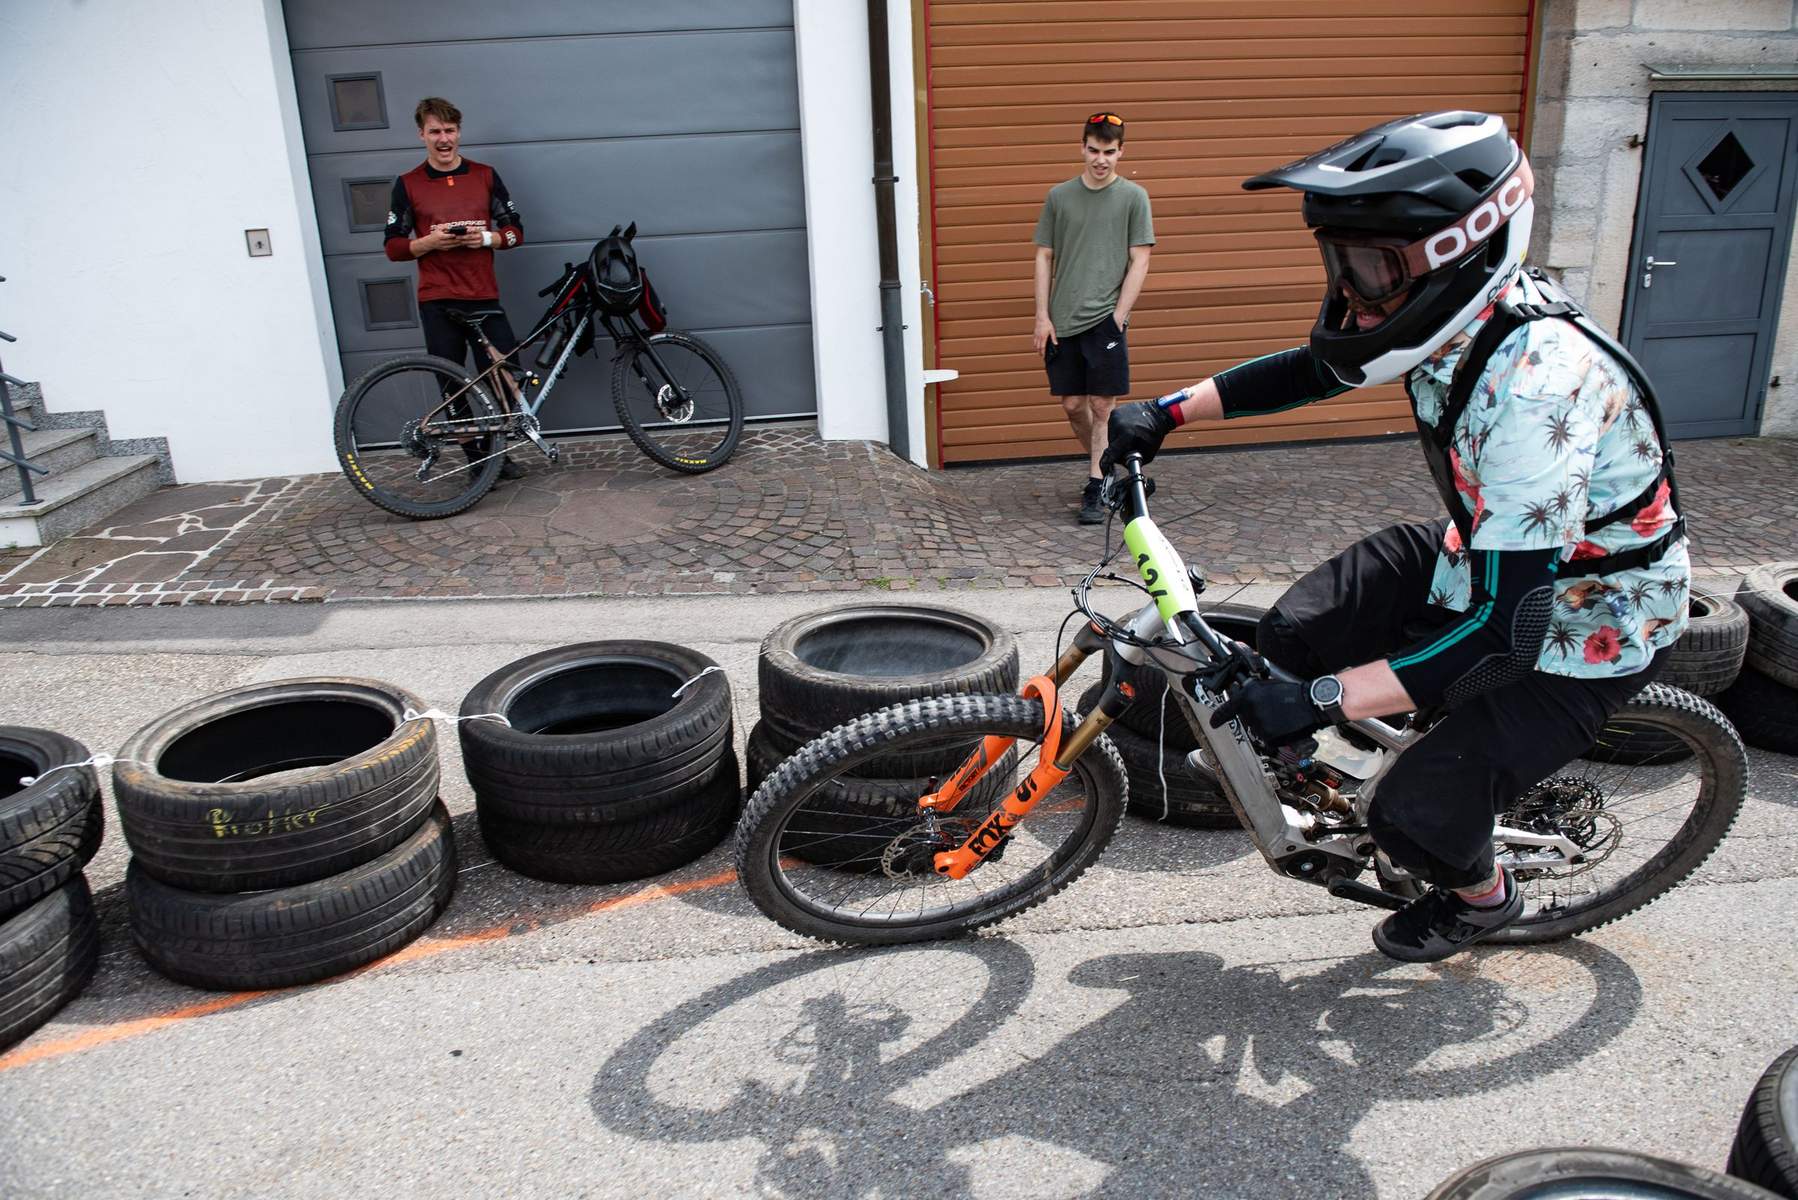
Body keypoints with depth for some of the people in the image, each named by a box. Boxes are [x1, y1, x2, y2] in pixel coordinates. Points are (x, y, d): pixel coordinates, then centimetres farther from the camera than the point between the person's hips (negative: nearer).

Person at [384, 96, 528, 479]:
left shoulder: (485, 176, 7)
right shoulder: (408, 184, 4)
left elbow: (516, 231, 9)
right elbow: (393, 247, 4)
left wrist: (486, 238, -12)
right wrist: (430, 241, -15)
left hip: (484, 296, 1)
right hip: (437, 302, -1)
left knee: (505, 377, -5)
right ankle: (476, 460, 13)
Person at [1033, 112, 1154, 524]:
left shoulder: (1133, 196, 2)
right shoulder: (1059, 196, 8)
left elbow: (1140, 261, 0)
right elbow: (1044, 258, 10)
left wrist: (1119, 315, -8)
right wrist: (1042, 316, 2)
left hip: (1105, 320, -3)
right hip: (1062, 321, 3)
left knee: (1101, 406, -3)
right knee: (1072, 405, 7)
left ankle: (1095, 491, 4)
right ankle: (1100, 468, 30)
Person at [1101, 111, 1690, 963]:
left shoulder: (1537, 383, -37)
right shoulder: (1451, 312, -13)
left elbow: (1504, 625, -38)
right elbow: (1313, 368, 6)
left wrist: (1323, 702, -40)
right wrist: (1167, 412, -1)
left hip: (1579, 628, -7)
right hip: (1482, 554, 7)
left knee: (1414, 820, -9)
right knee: (1289, 639, -5)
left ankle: (1482, 899, 27)